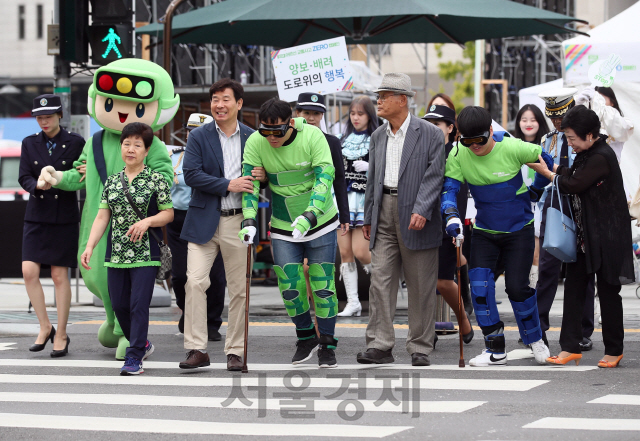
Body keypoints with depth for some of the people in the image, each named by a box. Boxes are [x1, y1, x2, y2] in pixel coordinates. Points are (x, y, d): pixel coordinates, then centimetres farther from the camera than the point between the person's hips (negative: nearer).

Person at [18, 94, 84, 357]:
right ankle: (45, 327, 8)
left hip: (65, 217, -2)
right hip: (37, 215, 3)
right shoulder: (30, 144, 7)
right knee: (29, 271, -8)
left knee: (60, 276, 0)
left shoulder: (75, 143, -1)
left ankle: (61, 335, 10)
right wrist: (37, 185, -20)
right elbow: (24, 178, 1)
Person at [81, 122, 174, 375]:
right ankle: (142, 344, 30)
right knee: (119, 305, 8)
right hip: (116, 254, 5)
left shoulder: (156, 180, -1)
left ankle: (134, 358, -5)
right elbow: (102, 217, 10)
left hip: (145, 254, -5)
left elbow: (168, 213, 2)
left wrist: (147, 221, -17)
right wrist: (89, 246, 1)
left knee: (139, 305, -8)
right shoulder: (112, 182, 11)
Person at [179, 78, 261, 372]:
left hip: (239, 223, 1)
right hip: (205, 221, -1)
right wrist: (228, 185, -16)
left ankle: (235, 351, 12)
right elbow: (191, 174, -9)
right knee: (195, 282, -12)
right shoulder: (199, 137, 3)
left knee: (239, 289, 4)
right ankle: (196, 350, -8)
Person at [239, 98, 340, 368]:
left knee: (323, 286, -1)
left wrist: (309, 217, -38)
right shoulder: (255, 143, -13)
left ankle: (327, 345, 13)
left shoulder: (312, 136, -20)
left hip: (319, 223, -2)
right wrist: (249, 221, -24)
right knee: (290, 287, -1)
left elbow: (324, 178, -25)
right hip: (283, 227, 2)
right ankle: (306, 338, 22)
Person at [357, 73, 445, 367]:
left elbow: (434, 175, -10)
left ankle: (420, 349, 8)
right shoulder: (378, 136, 14)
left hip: (415, 215, -5)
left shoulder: (429, 134, -4)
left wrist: (422, 210, -21)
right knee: (380, 279, -3)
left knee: (421, 286, 1)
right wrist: (368, 217, 16)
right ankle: (379, 345, -3)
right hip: (384, 215, 5)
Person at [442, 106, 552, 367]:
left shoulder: (511, 148, -18)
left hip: (519, 229, -3)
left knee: (517, 286, -6)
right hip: (484, 230, 3)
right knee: (479, 283, -12)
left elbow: (545, 160, -3)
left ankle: (535, 339, 20)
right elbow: (449, 188, -13)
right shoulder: (458, 156, -10)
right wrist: (451, 215, -31)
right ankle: (495, 349, -2)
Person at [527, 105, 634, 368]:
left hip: (606, 236, -9)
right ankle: (570, 347, 6)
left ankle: (614, 349, 12)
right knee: (574, 288, 4)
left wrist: (548, 173, -8)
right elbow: (573, 175, 14)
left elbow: (575, 185, -20)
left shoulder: (602, 158, -19)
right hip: (583, 234, 9)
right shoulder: (586, 154, 11)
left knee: (608, 292, 2)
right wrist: (556, 168, -2)